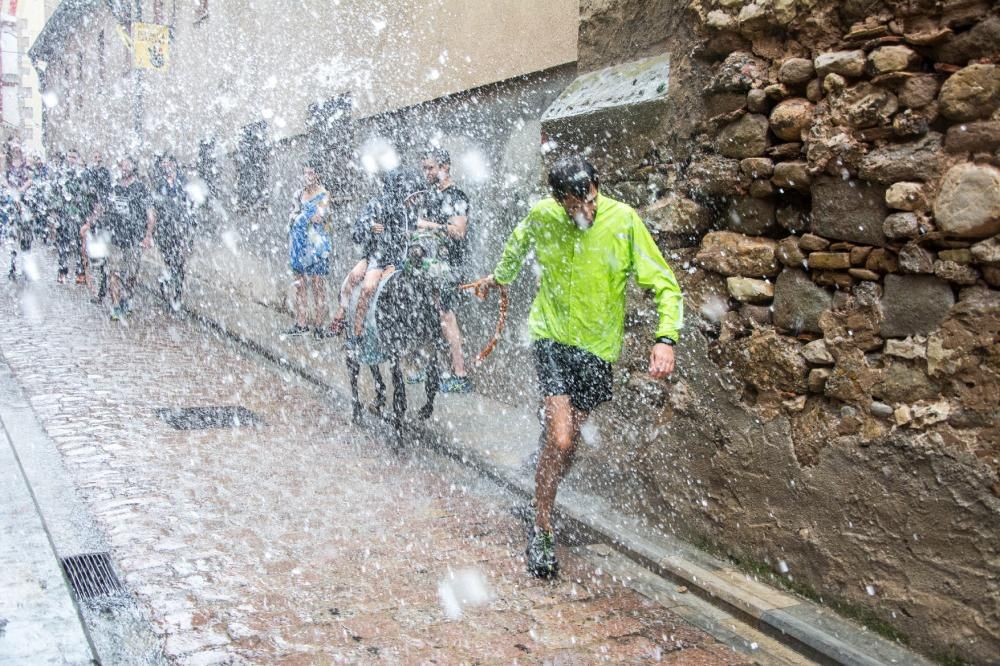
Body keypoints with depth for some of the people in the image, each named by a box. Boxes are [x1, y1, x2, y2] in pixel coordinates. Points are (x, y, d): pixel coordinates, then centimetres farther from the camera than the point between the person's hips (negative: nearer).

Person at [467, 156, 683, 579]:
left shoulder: (624, 220, -13)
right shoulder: (542, 216, -8)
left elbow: (665, 285, -11)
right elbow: (519, 241, 18)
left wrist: (666, 338, -25)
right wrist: (499, 277, 34)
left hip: (597, 345, 1)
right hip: (552, 335, -1)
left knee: (569, 444, 10)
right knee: (559, 441, -15)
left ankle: (542, 502, 37)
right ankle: (541, 533, 2)